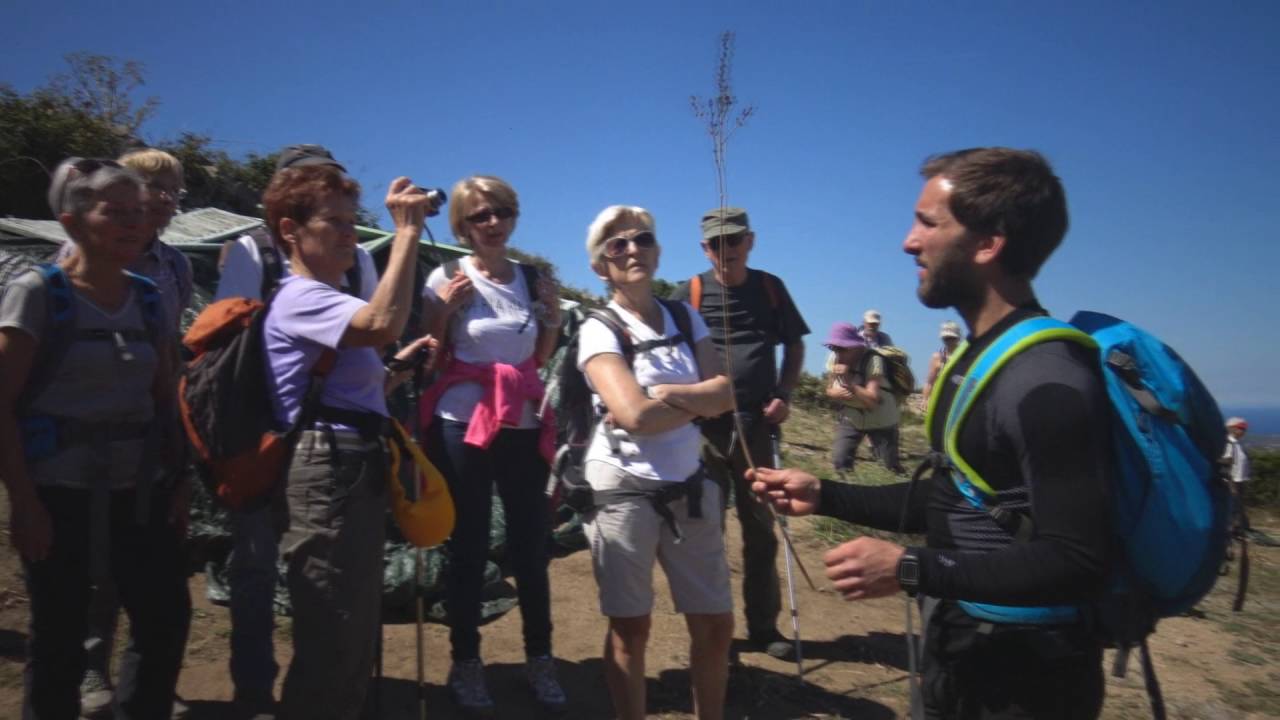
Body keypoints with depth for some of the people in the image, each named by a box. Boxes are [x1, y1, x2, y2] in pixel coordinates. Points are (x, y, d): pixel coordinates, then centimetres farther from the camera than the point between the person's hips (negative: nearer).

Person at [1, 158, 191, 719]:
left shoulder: (149, 299, 7)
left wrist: (178, 483, 6)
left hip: (140, 491, 5)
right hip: (63, 493, -4)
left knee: (167, 619, 8)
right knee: (60, 638, 8)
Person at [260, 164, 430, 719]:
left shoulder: (331, 300, 23)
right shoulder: (299, 298, -10)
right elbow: (383, 324, -31)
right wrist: (408, 230, -24)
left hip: (359, 470, 11)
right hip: (330, 469, -11)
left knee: (354, 637, 20)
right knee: (330, 639, -4)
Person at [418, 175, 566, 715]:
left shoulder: (531, 279, 8)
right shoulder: (446, 278, -2)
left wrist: (554, 319, -2)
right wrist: (445, 307, -15)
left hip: (525, 425, 3)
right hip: (461, 424, -3)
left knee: (531, 544, 6)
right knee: (468, 548, 2)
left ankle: (539, 657, 21)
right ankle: (465, 662, 19)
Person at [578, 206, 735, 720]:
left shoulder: (685, 318, 6)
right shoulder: (598, 329, -9)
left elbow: (725, 394, -3)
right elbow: (634, 416, -23)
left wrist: (668, 394, -17)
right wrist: (696, 401, -10)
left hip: (689, 485, 5)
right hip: (623, 488, -5)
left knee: (715, 622, 13)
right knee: (630, 627, 8)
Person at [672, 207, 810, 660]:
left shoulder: (769, 287, 5)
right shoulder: (690, 293, -3)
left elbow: (794, 344, 13)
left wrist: (784, 395, 1)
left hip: (757, 424, 2)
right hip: (704, 425, -2)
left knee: (761, 530, 11)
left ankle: (763, 626, 26)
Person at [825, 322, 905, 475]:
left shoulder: (872, 360, -30)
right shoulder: (834, 359, -13)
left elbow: (873, 400, -37)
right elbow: (829, 390, 0)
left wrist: (848, 381, -41)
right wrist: (837, 393, -24)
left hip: (879, 419, -4)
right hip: (850, 417, 4)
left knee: (892, 464, 1)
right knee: (840, 461, -8)